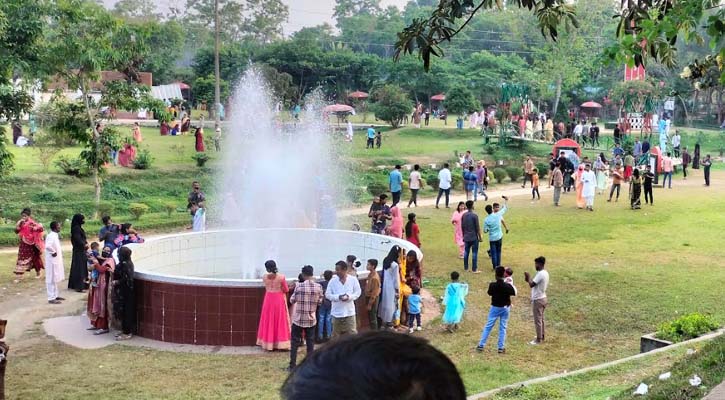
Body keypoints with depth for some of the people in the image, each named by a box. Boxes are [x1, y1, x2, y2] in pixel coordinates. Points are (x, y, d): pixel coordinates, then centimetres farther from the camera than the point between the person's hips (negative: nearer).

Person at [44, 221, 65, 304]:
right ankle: (51, 298, 0)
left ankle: (56, 295, 29)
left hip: (56, 260, 10)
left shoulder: (56, 235, 10)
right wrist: (53, 252, -23)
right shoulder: (51, 236, -20)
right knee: (52, 279, -4)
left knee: (55, 279, 18)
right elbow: (48, 246, -37)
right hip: (52, 261, -10)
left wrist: (59, 252, 10)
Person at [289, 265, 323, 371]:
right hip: (311, 319, 2)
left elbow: (292, 300, -3)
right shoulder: (318, 287, -7)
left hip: (298, 319, -2)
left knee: (295, 343, 9)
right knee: (310, 343, 11)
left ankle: (292, 366, 11)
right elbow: (319, 302, 3)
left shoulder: (299, 286, -14)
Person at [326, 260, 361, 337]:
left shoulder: (353, 279, -5)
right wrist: (338, 297, -19)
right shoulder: (333, 281, -4)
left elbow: (357, 292, 1)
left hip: (349, 312, -1)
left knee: (352, 334, 2)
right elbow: (327, 294, -2)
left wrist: (350, 297, -19)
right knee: (336, 335, 11)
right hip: (337, 312, 1)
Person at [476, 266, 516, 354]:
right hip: (505, 308, 0)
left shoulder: (492, 285, -16)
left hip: (495, 307, 0)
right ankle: (501, 347, 9)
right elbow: (513, 293, 1)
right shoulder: (508, 286, -17)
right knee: (503, 328, 8)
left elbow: (489, 293, 1)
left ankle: (481, 345, 11)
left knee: (488, 326, 8)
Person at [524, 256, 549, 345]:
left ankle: (539, 339, 5)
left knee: (537, 320, -1)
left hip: (538, 300, -10)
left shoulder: (540, 274, -24)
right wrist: (528, 280, 4)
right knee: (541, 319, 21)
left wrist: (528, 276, -9)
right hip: (542, 298, 10)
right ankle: (542, 336, 31)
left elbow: (531, 285, -24)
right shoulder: (545, 273, 8)